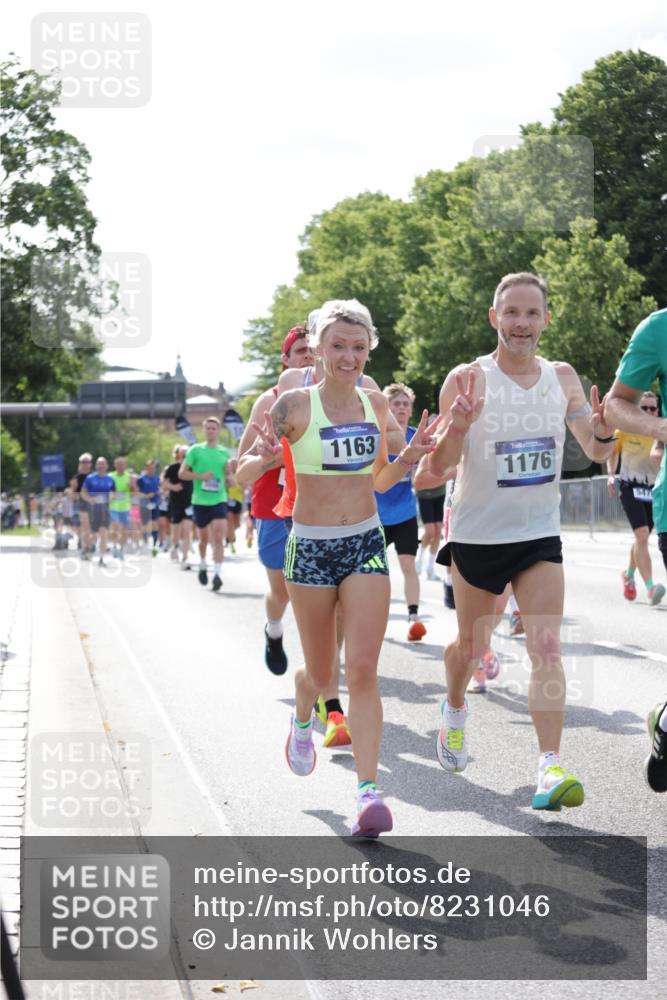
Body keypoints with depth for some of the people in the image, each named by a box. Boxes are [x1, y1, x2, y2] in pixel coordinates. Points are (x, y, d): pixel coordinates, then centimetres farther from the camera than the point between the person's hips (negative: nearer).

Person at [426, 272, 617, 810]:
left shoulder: (563, 377, 1)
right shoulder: (468, 380, -11)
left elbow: (595, 452, 8)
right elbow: (439, 466, -14)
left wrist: (603, 433, -16)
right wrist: (458, 426, -35)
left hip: (540, 534, 2)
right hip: (477, 537, -2)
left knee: (548, 649, -13)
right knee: (472, 646, 15)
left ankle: (550, 767, -17)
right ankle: (454, 714, 46)